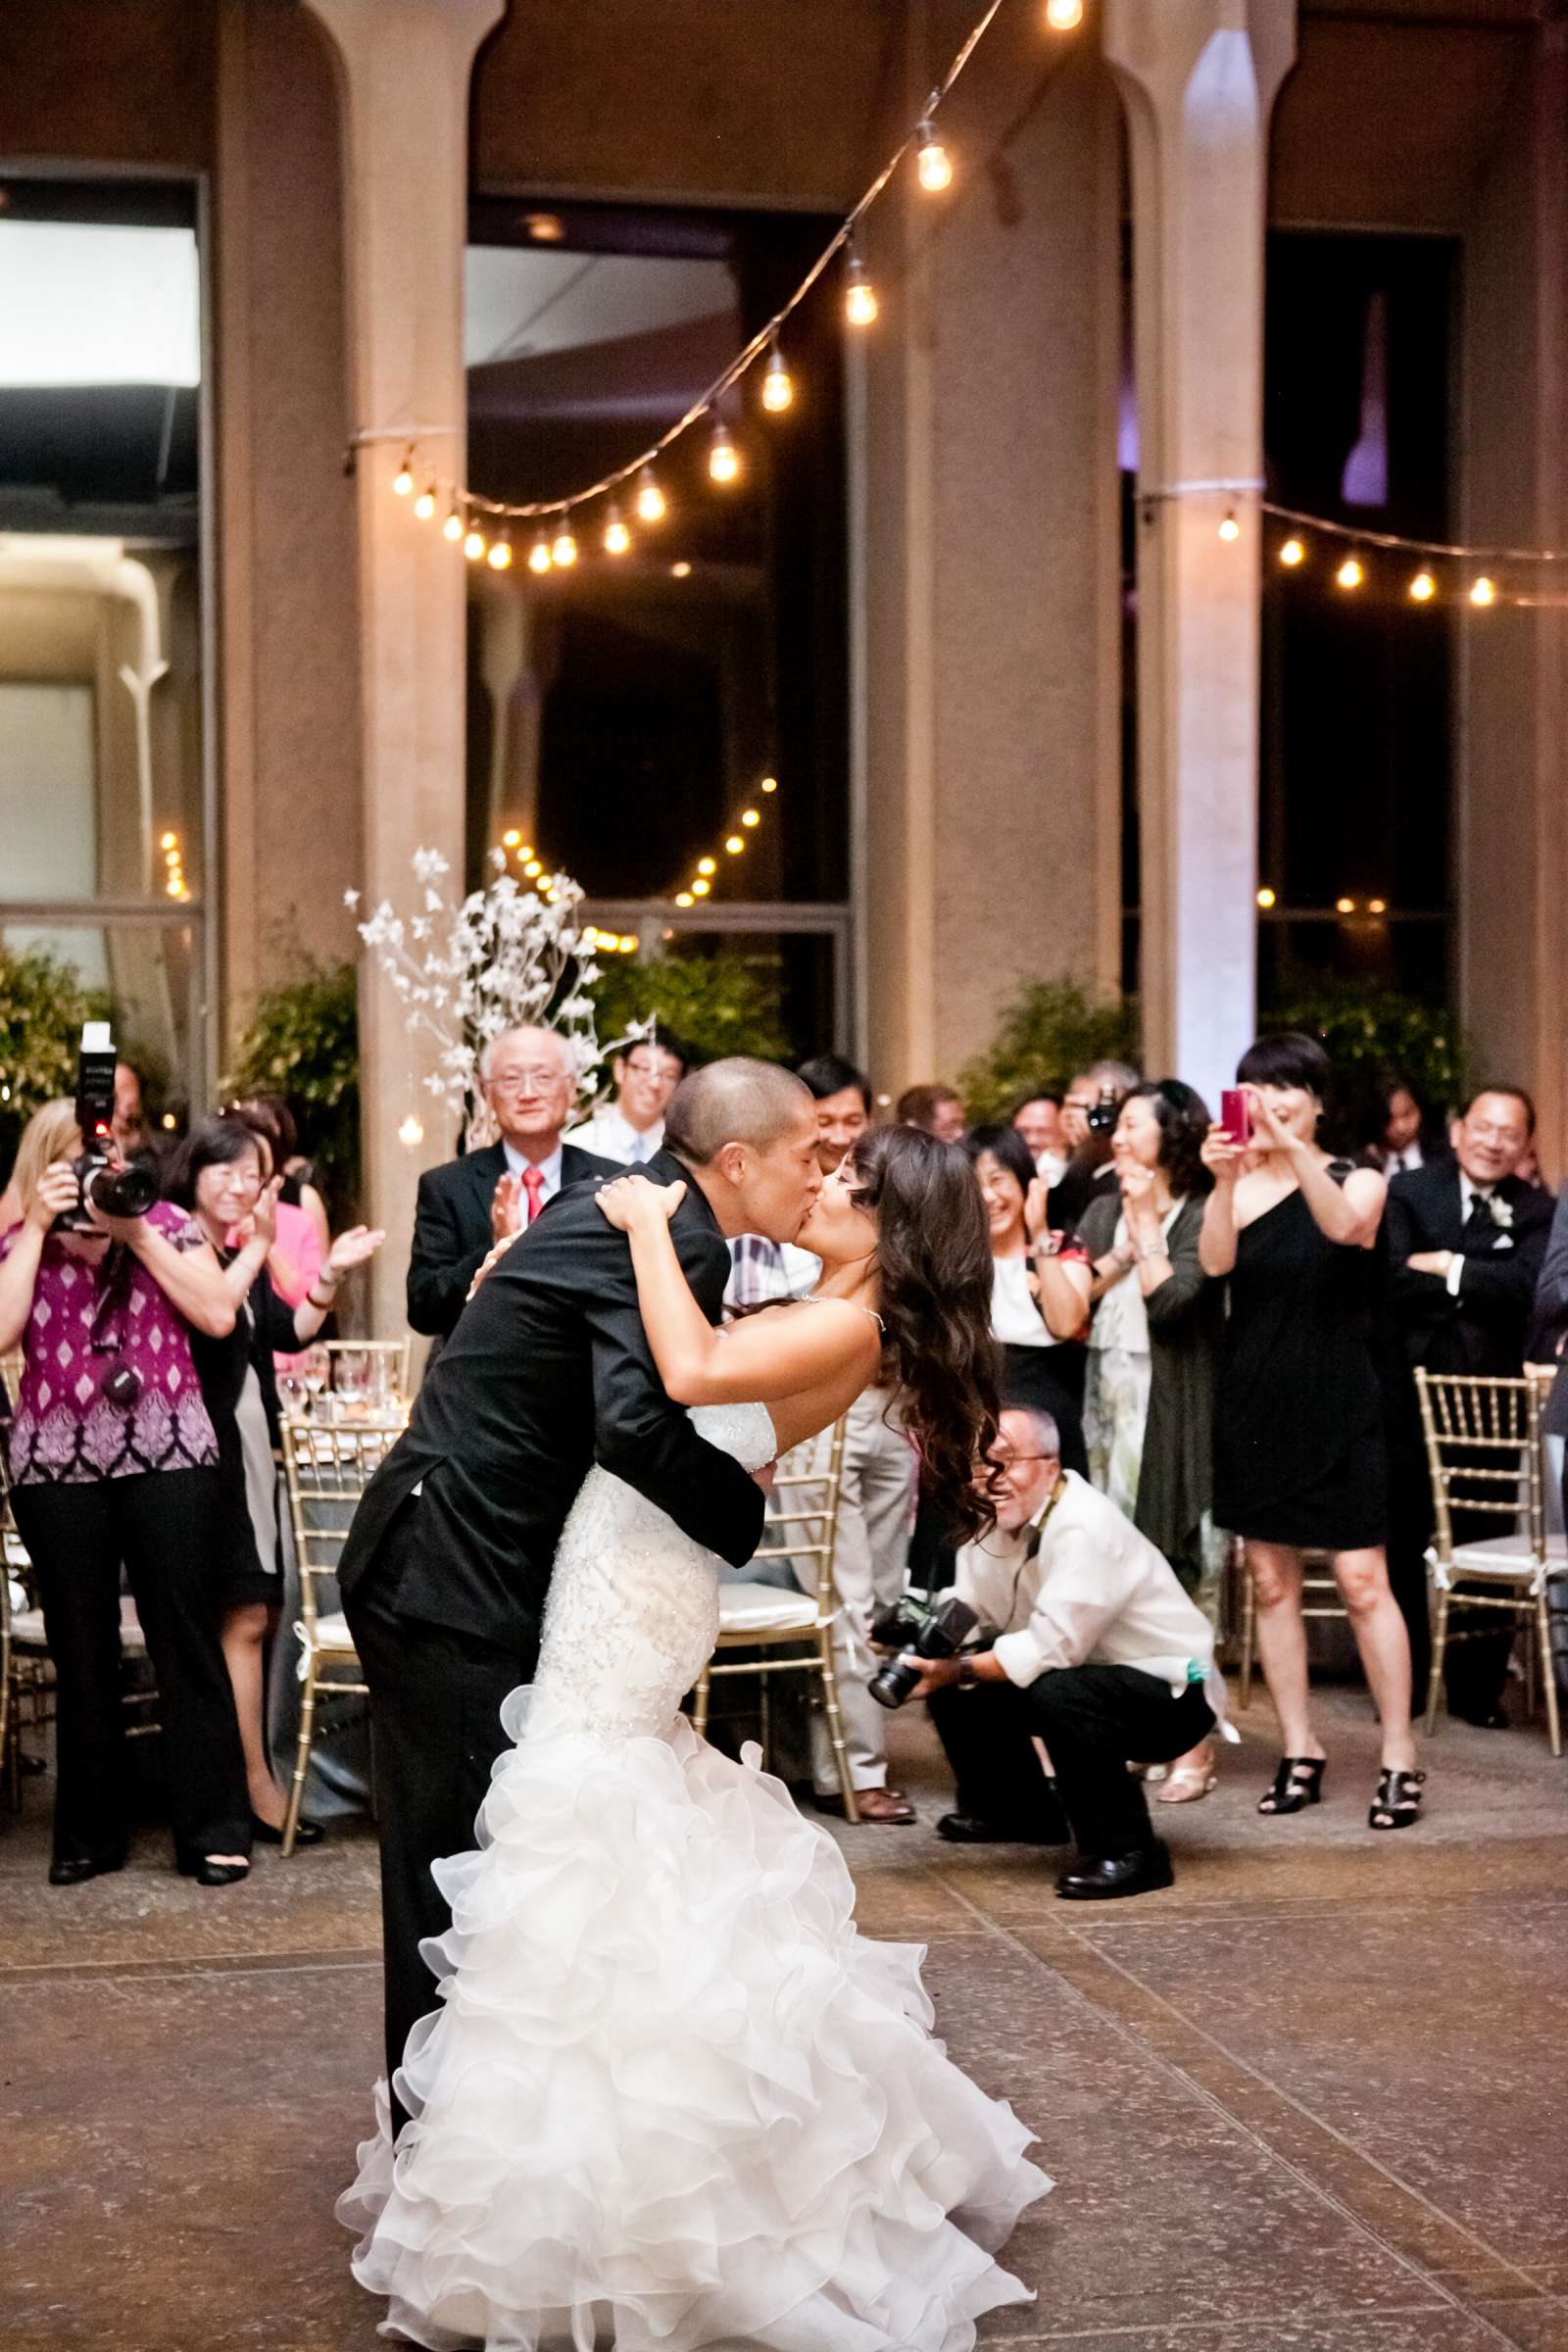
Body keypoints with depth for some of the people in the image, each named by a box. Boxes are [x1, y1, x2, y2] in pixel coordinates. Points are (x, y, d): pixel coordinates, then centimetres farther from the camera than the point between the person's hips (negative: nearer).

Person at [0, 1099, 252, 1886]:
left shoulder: (165, 1222, 7)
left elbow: (219, 1315, -5)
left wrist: (136, 1230, -7)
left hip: (169, 1454, -1)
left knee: (186, 1638, 0)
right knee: (80, 1649, 8)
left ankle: (214, 1828, 6)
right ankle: (89, 1833, 18)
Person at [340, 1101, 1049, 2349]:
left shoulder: (847, 1329, -14)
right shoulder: (800, 1321, 14)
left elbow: (690, 1372, -30)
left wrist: (650, 1224, -17)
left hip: (628, 1622, -9)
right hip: (601, 1597, 9)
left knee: (603, 1931, -3)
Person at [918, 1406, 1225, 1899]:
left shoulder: (1085, 1526, -26)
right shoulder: (988, 1521, -1)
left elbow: (1054, 1647, -31)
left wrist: (958, 1669, -31)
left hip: (1173, 1696, -9)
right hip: (1082, 1676, 9)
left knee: (1058, 1692, -35)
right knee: (953, 1686, 3)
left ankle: (1126, 1851, -19)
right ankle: (1014, 1811, 25)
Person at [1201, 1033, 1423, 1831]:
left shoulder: (1358, 1181, -1)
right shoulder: (1239, 1188, 3)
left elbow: (1345, 1226, -24)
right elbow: (1215, 1261, -16)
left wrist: (1296, 1151, -40)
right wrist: (1225, 1181, -33)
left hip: (1336, 1405, -2)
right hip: (1253, 1404, 3)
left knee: (1362, 1580, -6)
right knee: (1271, 1582, 6)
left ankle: (1400, 1755, 2)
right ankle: (1300, 1751, 16)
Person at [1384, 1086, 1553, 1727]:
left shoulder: (1535, 1211, 5)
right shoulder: (1407, 1193, 2)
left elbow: (1527, 1287, -13)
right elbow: (1392, 1281, -12)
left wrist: (1448, 1267, -12)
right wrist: (1481, 1288, -11)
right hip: (1410, 1390, 0)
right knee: (1403, 1544, 6)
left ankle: (1477, 1687, 16)